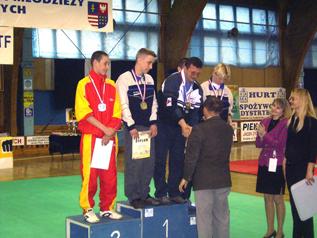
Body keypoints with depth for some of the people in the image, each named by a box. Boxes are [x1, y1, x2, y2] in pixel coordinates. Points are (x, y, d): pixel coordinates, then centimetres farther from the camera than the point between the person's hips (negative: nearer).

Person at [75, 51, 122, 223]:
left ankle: (107, 208, 16)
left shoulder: (111, 85, 11)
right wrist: (104, 128, -15)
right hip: (91, 137, -4)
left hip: (109, 138, 4)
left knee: (110, 175, 6)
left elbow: (117, 112, 7)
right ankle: (88, 210, 8)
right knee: (89, 175, -2)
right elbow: (83, 112, -10)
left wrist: (111, 132, -7)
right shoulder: (84, 84, -2)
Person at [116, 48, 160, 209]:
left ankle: (144, 194, 19)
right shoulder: (124, 79, -8)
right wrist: (132, 126, -13)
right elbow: (123, 105, -11)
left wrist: (153, 123, 4)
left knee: (149, 163, 7)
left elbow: (153, 103, 15)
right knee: (133, 163, -4)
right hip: (132, 127, -6)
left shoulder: (149, 79, 11)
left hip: (148, 127, 6)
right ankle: (133, 197, 7)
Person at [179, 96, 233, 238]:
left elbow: (191, 156, -13)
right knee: (222, 216, 14)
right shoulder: (228, 129, 4)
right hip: (223, 180, 6)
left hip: (204, 181, -5)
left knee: (204, 217, 0)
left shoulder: (199, 129, -14)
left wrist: (186, 178, -3)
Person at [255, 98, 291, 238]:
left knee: (278, 198, 2)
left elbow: (280, 144, -16)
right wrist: (260, 137, -13)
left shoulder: (286, 123, -9)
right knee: (267, 198, 12)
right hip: (264, 163, 6)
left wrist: (265, 135, -14)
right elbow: (258, 144, 7)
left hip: (277, 165, -6)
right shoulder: (265, 121, 8)